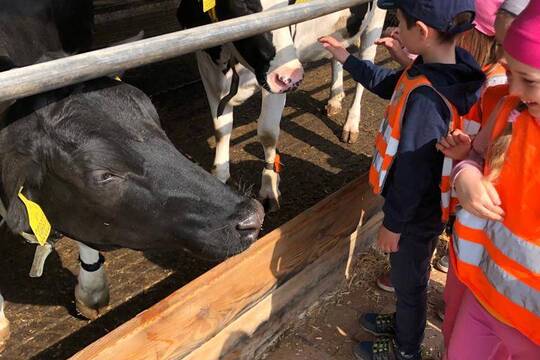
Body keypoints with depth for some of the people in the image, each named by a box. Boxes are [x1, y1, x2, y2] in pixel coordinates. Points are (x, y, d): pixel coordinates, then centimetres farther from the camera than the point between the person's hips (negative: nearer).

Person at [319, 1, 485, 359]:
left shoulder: (425, 99, -37)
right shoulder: (452, 64, -9)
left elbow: (412, 172, -28)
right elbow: (389, 84, 10)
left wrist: (393, 223, -14)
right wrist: (346, 58, 13)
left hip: (417, 212, -8)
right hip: (427, 202, 8)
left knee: (408, 279, 16)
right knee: (408, 274, 29)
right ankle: (404, 323, 55)